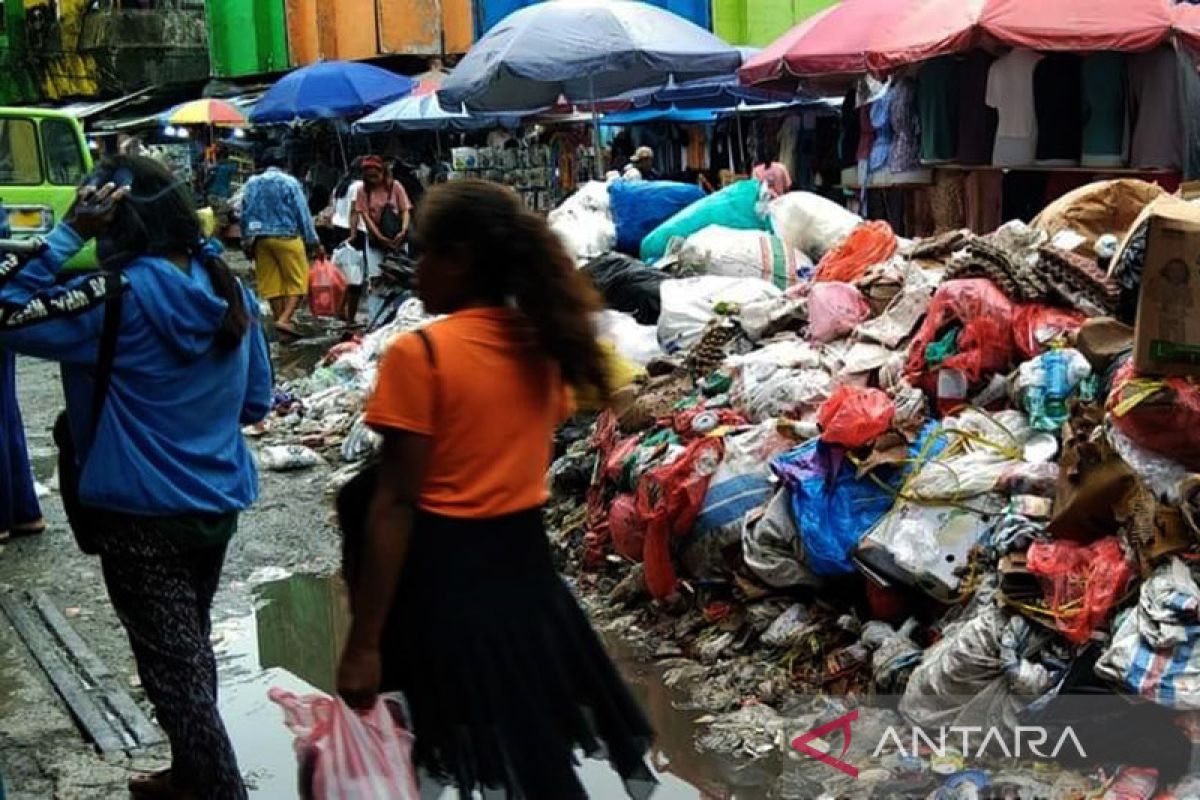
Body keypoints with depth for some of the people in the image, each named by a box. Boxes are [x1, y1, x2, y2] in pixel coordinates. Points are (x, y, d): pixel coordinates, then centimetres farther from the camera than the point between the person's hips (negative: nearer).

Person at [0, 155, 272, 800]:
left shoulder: (122, 295, -20)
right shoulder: (230, 288, 1)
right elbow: (256, 403, 8)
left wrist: (69, 234, -17)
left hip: (143, 513, -7)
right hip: (217, 503, 7)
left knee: (174, 666, 4)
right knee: (189, 650, 23)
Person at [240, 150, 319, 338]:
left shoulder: (251, 184, 8)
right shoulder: (290, 182, -3)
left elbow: (244, 214, 10)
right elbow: (302, 213, -4)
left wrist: (247, 240, 17)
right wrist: (313, 241, -1)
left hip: (260, 239, 4)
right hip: (286, 237, -4)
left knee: (272, 283, 8)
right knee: (297, 281, -1)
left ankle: (279, 319, 10)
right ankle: (285, 320, -17)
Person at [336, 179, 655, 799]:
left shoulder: (419, 354, -15)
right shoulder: (543, 343, 4)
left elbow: (396, 503, -18)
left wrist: (363, 642, -15)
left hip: (447, 569, -6)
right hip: (526, 559, 6)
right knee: (540, 749, 21)